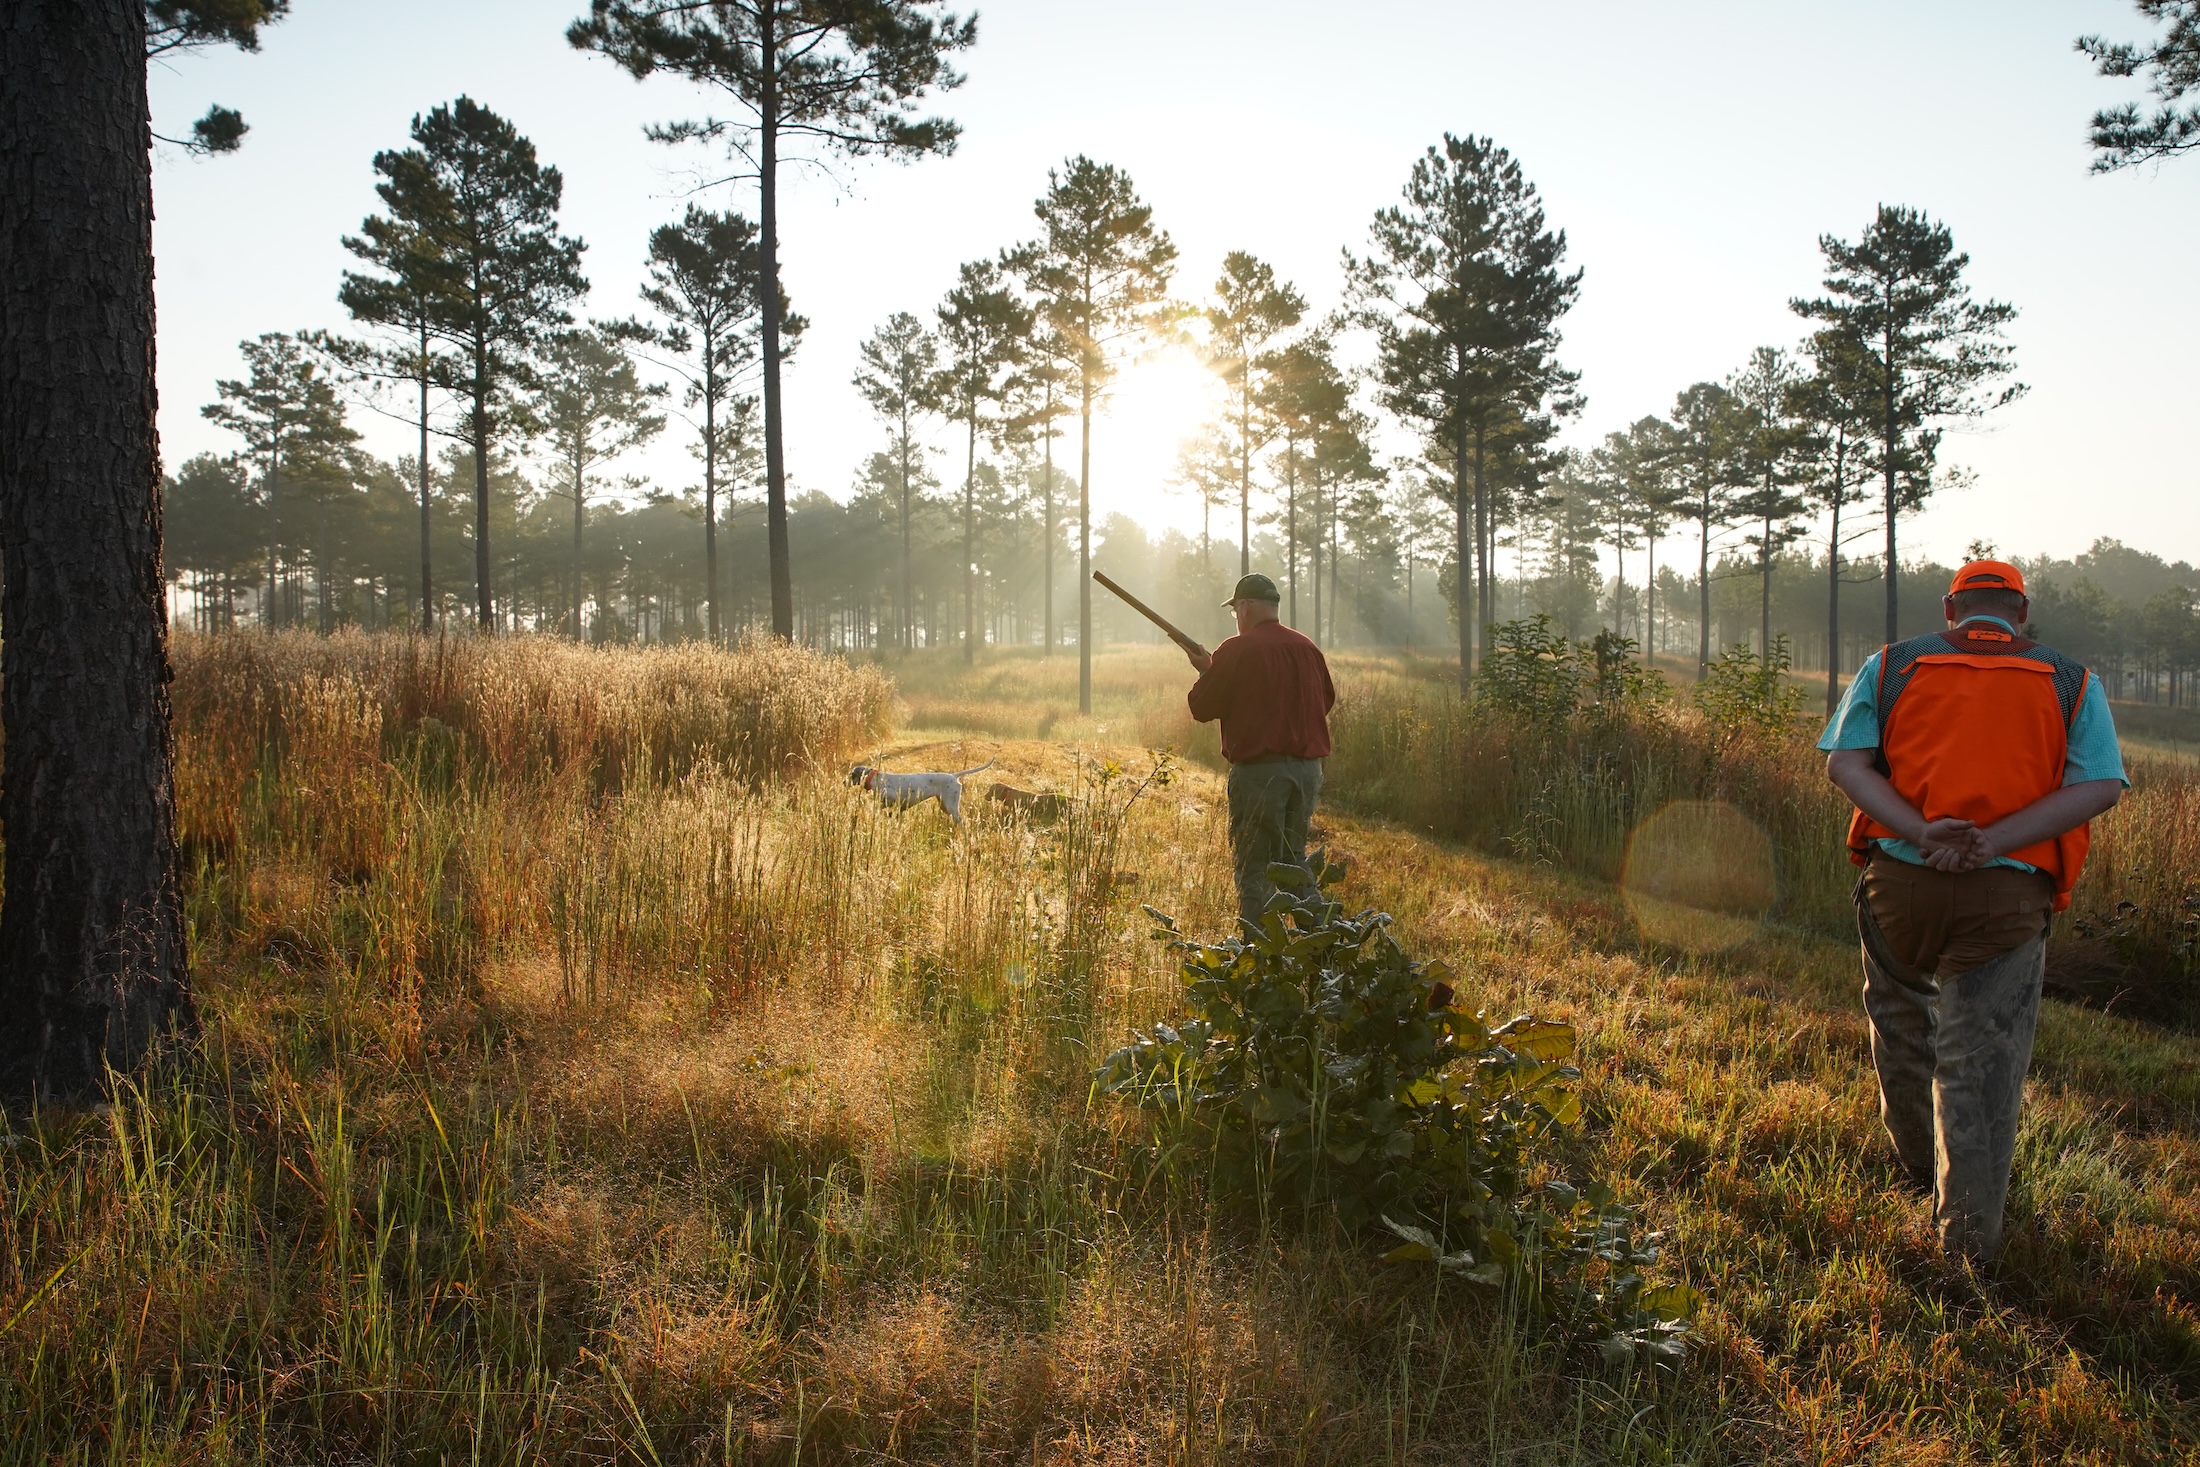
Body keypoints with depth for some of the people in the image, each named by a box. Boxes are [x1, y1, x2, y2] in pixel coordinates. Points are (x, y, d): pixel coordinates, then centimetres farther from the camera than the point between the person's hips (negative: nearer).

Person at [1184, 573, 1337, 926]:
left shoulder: (1236, 651, -11)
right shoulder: (1308, 648, 7)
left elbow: (1202, 708, -6)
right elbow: (1327, 699, 21)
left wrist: (1206, 671, 12)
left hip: (1259, 769, -6)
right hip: (1308, 767, 6)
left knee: (1253, 866, 1)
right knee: (1294, 860, 19)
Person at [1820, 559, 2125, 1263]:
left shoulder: (1891, 666, 7)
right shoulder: (2072, 684, 7)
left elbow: (1844, 761, -5)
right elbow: (2099, 787, -6)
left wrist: (1921, 832, -15)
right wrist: (1996, 840, -14)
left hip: (1900, 880, 1)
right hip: (2008, 896, -1)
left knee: (1901, 1018, 24)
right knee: (1982, 1059, 6)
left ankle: (1921, 1164, 40)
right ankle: (1969, 1237, 10)